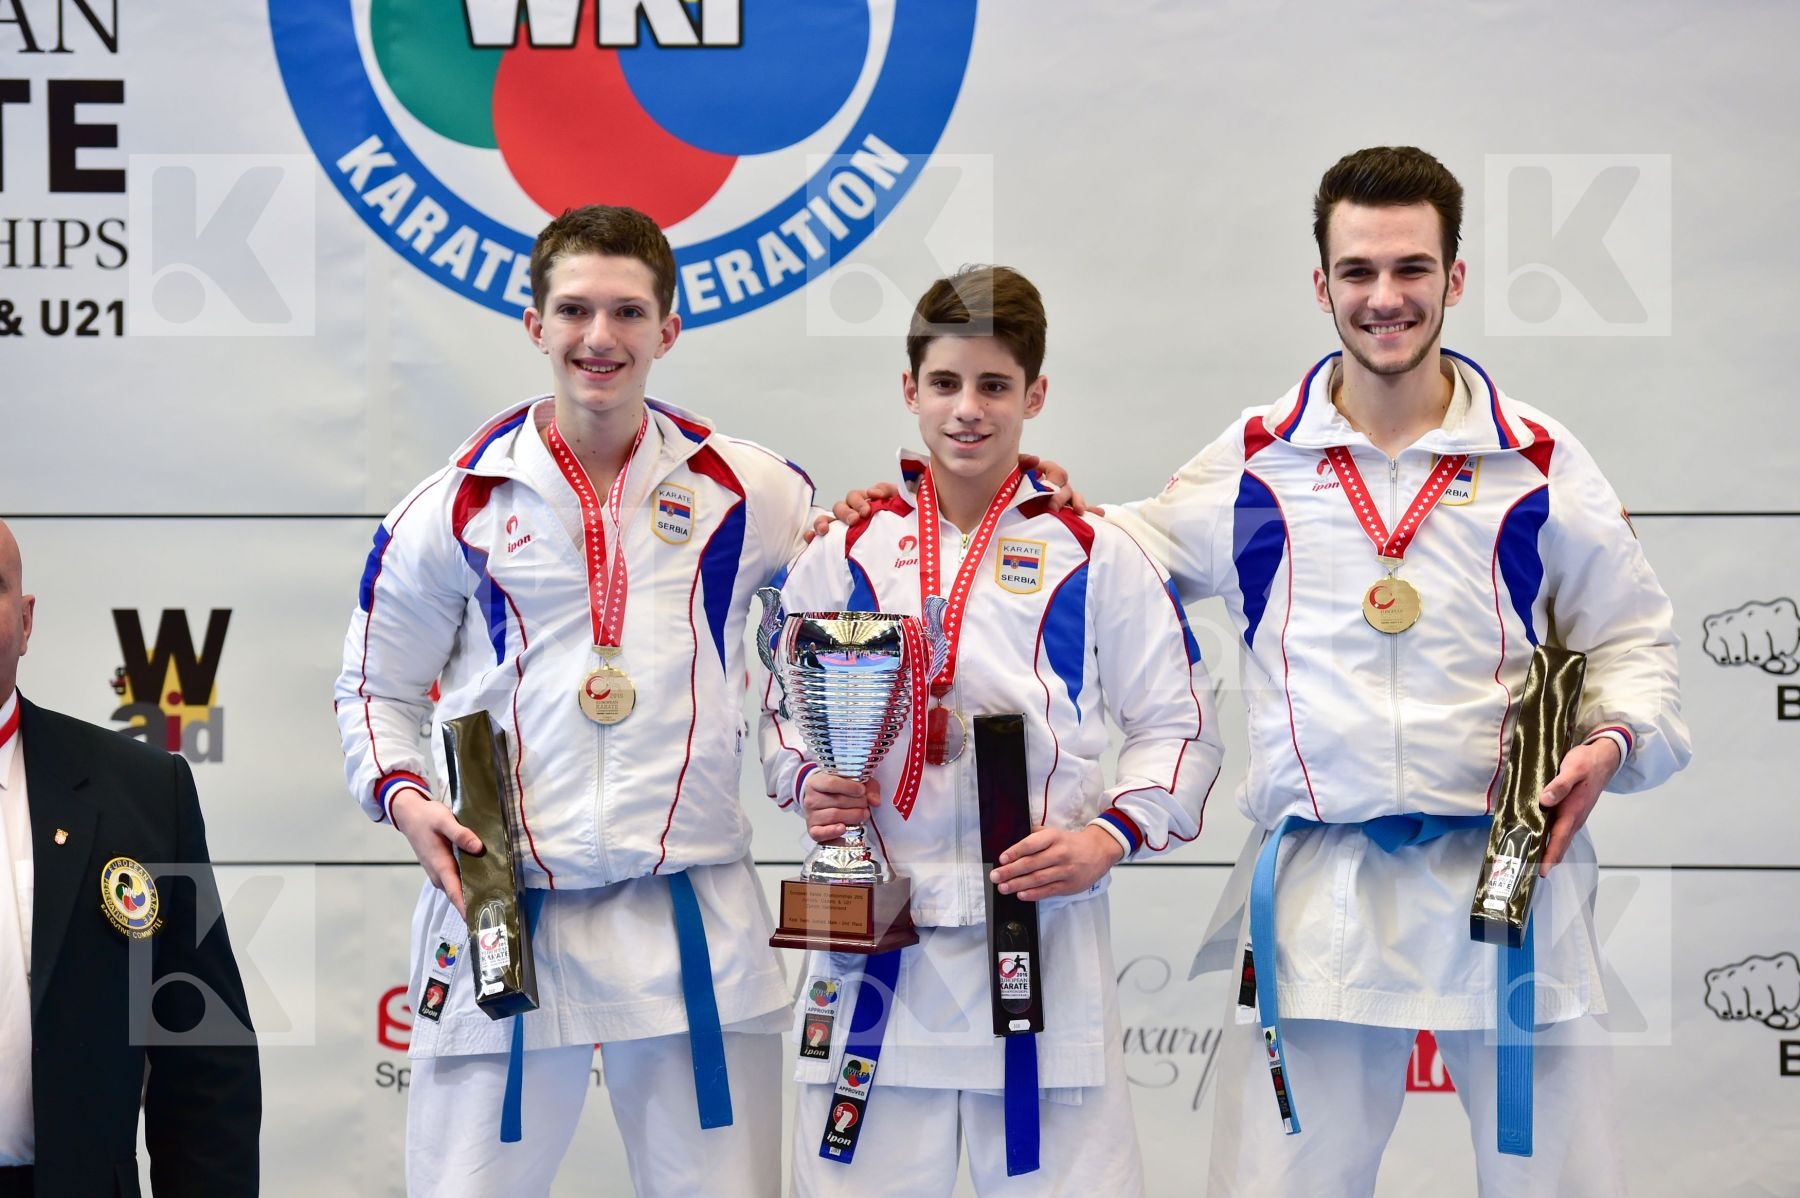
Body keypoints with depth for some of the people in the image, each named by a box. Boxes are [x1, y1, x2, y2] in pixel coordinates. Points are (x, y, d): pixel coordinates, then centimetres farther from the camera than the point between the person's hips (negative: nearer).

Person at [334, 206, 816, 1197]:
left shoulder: (744, 490, 6)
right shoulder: (458, 505, 5)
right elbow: (374, 685, 13)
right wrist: (403, 798, -5)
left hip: (693, 920, 1)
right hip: (499, 917, -1)